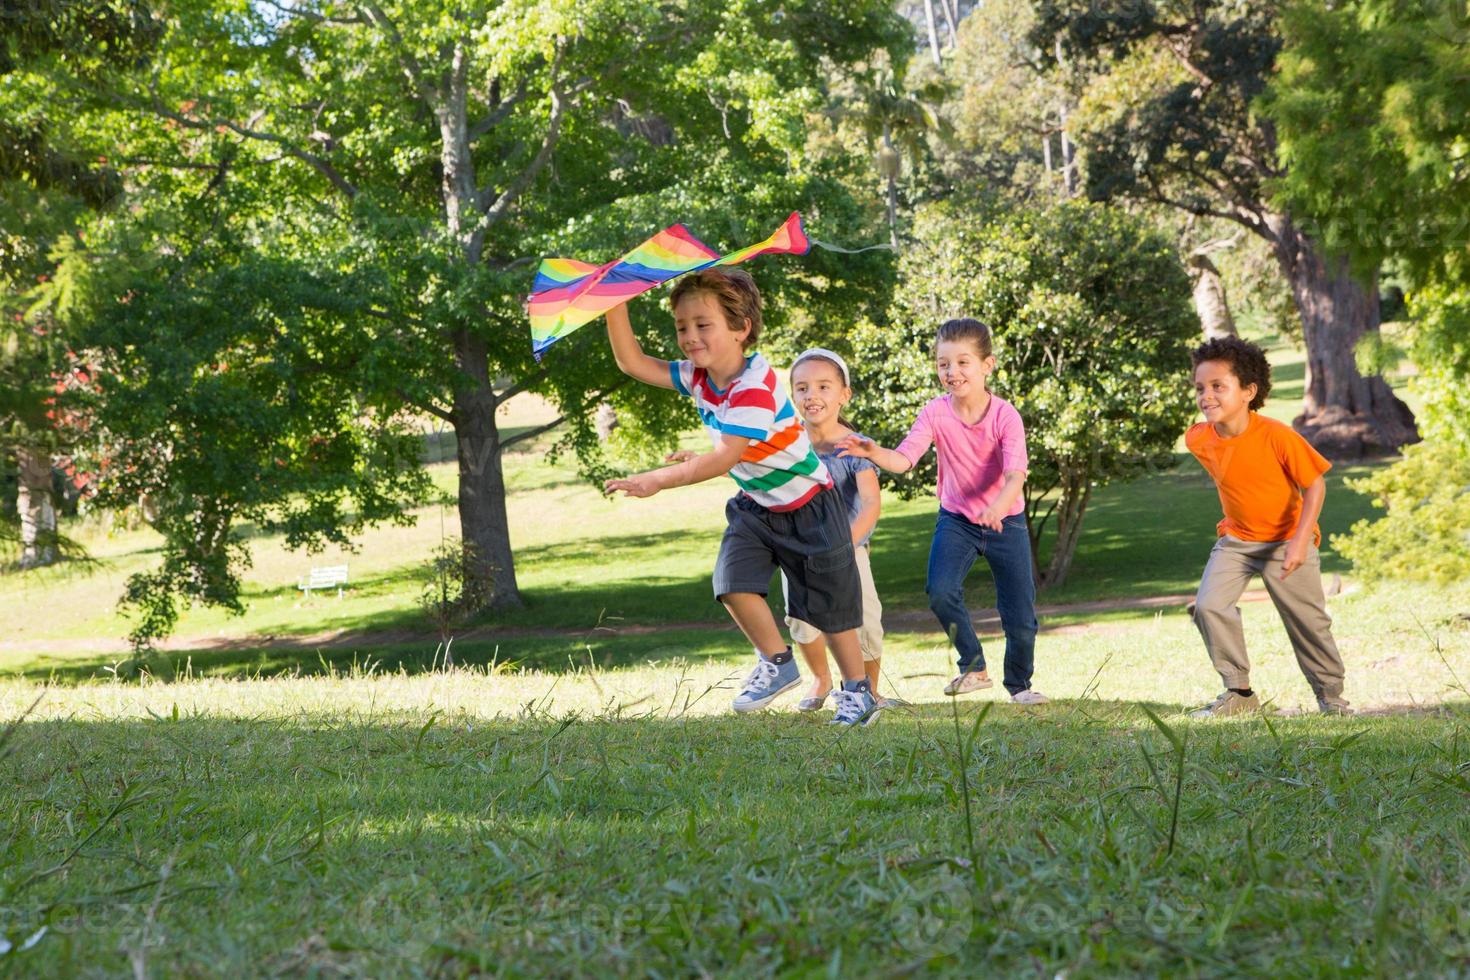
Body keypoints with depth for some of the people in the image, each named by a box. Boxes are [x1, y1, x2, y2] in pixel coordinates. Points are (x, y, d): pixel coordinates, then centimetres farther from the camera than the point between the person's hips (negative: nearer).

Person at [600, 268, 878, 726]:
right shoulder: (698, 376, -6)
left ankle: (856, 689, 21)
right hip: (755, 505, 7)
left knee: (831, 601, 3)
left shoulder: (755, 387, -31)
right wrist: (615, 307, -16)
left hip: (807, 504, -7)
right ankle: (777, 663, 9)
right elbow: (633, 362, -4)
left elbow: (726, 457, -39)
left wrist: (659, 479, -46)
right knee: (734, 581, -12)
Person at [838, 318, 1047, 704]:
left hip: (1006, 520, -1)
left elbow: (1016, 473, -32)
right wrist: (873, 453, -45)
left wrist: (999, 506, -52)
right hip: (956, 518, 2)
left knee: (1021, 617, 0)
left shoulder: (1005, 416, -20)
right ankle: (974, 666, 1)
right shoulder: (935, 414, -13)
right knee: (941, 592, -22)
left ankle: (1019, 684, 28)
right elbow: (904, 459, -23)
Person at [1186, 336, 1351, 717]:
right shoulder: (1198, 440, -13)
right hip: (1235, 539, 3)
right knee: (1208, 605, -15)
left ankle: (1330, 693, 27)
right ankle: (1239, 692, -2)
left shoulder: (1277, 436, -26)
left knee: (1308, 620, 5)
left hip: (1288, 540, -3)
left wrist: (1299, 542, -27)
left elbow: (1315, 485, -20)